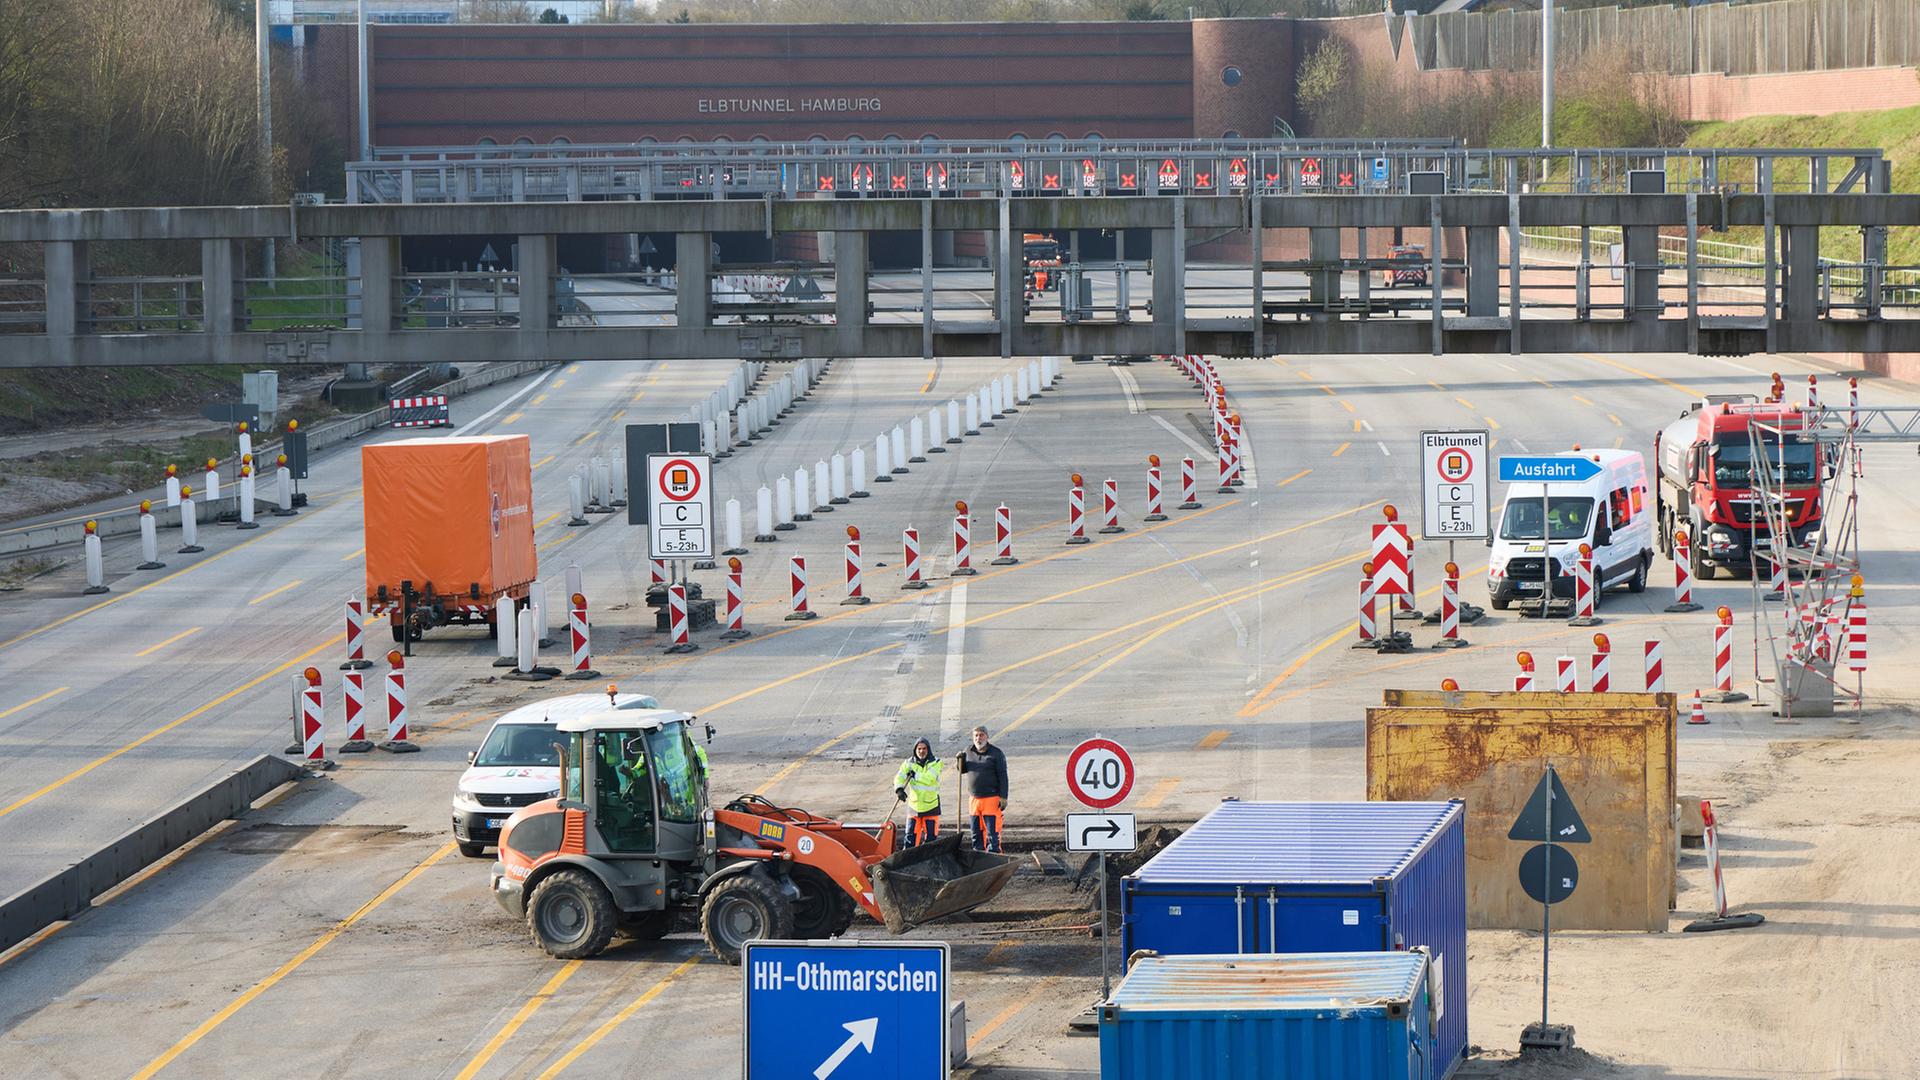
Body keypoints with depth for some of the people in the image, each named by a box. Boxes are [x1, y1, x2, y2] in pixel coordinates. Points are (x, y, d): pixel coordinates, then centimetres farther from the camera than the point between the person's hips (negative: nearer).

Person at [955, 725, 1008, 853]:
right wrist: (960, 760, 1)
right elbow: (962, 770, 23)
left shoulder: (996, 753, -4)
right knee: (976, 832, 10)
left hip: (991, 798, -5)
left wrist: (1003, 797, -12)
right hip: (974, 798, 5)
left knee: (992, 832, -6)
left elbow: (1003, 776, -6)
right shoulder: (968, 752, 10)